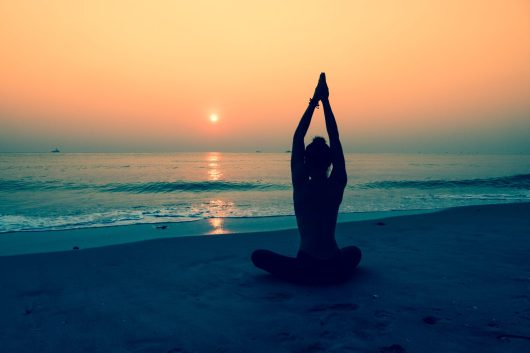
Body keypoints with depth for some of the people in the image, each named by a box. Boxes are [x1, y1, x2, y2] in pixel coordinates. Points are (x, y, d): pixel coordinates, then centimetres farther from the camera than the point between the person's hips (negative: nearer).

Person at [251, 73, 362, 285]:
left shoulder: (301, 186, -10)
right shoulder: (338, 185, -5)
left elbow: (297, 138, -3)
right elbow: (335, 139, 2)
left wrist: (313, 102, -1)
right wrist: (325, 101, 3)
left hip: (305, 271, -4)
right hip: (336, 272, 4)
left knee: (258, 255, 18)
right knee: (355, 251, 38)